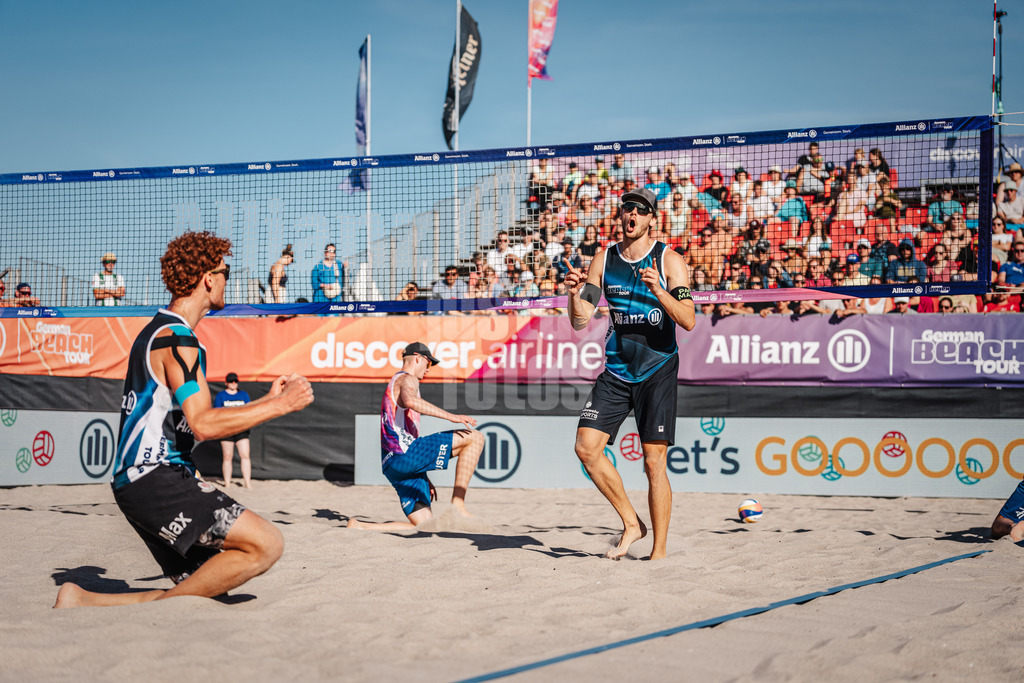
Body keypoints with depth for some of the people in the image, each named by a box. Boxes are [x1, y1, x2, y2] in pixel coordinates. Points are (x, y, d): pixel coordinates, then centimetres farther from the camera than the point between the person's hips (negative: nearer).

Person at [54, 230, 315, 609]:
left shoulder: (157, 331, 22)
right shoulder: (176, 337, -11)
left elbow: (194, 416, 26)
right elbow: (204, 425, -20)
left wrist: (267, 399, 24)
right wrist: (280, 405, -13)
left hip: (136, 481, 11)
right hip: (157, 480, -11)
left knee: (203, 588, 9)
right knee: (266, 544, -17)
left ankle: (84, 601, 6)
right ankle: (157, 610, -14)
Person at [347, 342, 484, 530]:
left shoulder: (394, 384, 35)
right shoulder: (408, 379, 4)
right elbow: (410, 401, -23)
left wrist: (424, 478, 34)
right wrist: (450, 416, -27)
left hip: (392, 465, 10)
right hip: (403, 453, -10)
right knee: (474, 438, -12)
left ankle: (359, 526, 1)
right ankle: (458, 502, -18)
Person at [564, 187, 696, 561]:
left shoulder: (669, 261, -4)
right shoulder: (604, 260, 7)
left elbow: (688, 321, -13)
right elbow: (580, 321, 4)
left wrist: (660, 292, -28)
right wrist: (574, 293, -16)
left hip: (657, 371, -4)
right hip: (616, 371, 4)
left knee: (654, 460, -8)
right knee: (586, 447, -7)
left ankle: (659, 551, 1)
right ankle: (631, 523, 10)